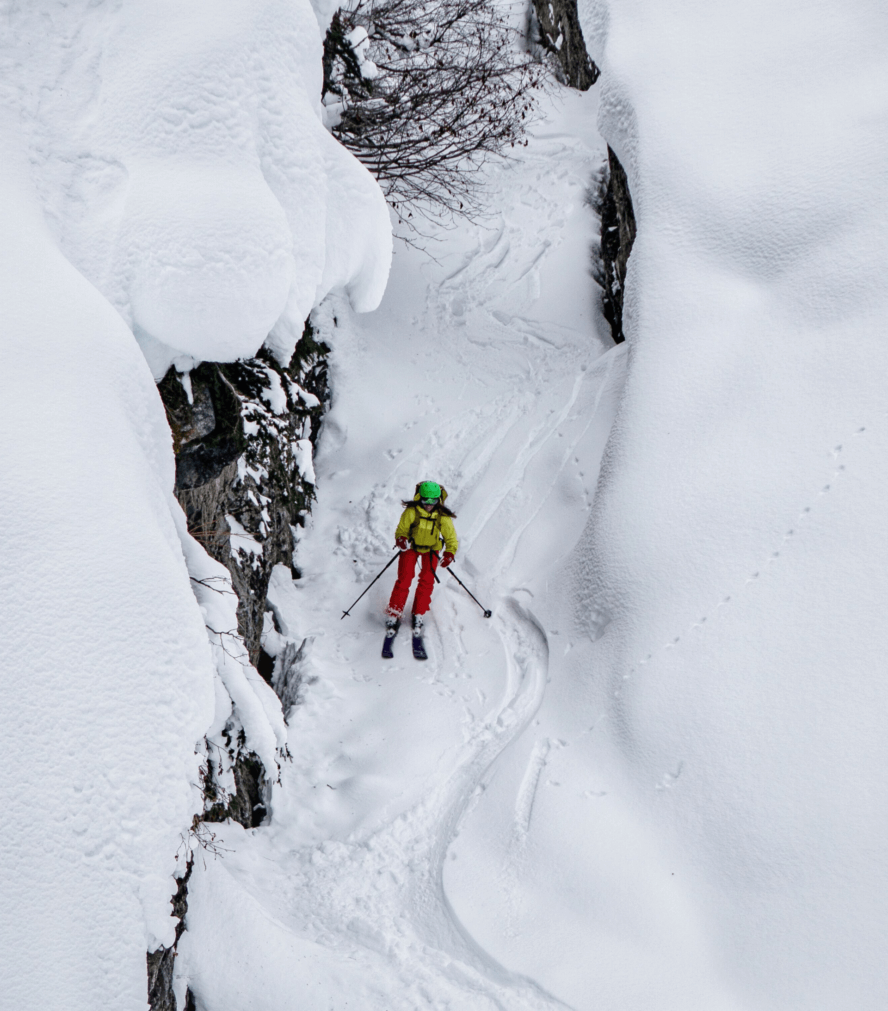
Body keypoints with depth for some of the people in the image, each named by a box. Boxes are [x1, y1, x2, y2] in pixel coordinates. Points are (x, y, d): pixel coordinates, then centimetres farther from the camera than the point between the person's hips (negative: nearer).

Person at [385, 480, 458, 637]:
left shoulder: (443, 517, -22)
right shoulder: (411, 512, -26)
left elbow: (451, 539, -13)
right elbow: (401, 530, -15)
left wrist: (449, 554, -30)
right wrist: (401, 540, -37)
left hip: (431, 549, 1)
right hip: (411, 547, -1)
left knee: (427, 581, -9)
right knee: (404, 580, -9)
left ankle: (418, 615, 7)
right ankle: (393, 615, 2)